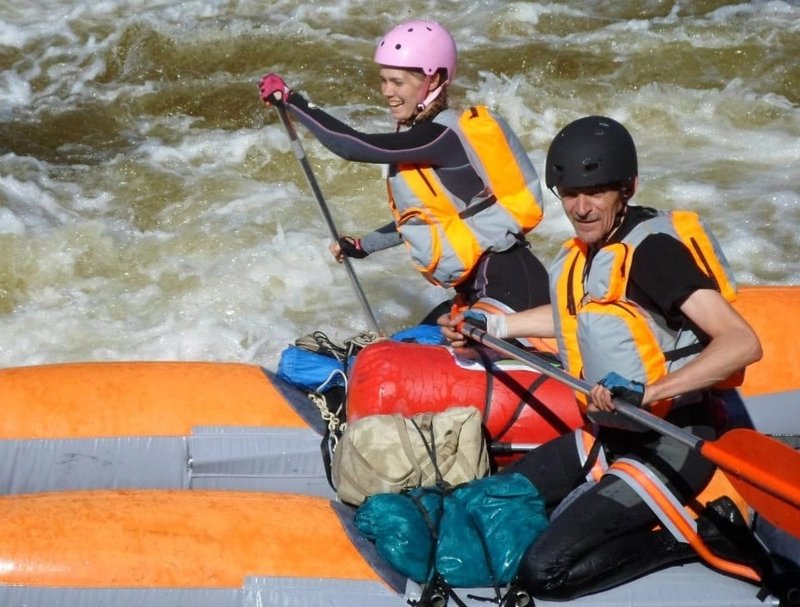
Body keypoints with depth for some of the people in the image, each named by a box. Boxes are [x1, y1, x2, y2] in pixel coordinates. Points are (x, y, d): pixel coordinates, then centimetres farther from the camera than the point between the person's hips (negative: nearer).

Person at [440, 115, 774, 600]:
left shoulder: (652, 250, -22)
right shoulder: (585, 250, 4)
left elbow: (743, 343, -31)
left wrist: (647, 391, -40)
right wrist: (497, 326, 28)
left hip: (670, 444, -9)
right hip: (608, 434, 9)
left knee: (543, 571, -17)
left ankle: (701, 533, -4)